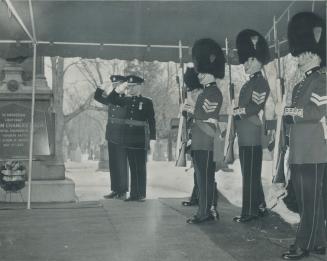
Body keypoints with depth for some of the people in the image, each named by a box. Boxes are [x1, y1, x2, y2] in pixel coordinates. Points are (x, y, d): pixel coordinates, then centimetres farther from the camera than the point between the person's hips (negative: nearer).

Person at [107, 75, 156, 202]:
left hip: (141, 140, -4)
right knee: (132, 168, 9)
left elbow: (151, 121, -2)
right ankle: (133, 194, 15)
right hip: (128, 139, 4)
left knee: (141, 168, 1)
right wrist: (119, 89, -3)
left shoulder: (147, 102, -2)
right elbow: (110, 99, 13)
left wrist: (152, 139, -7)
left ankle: (141, 194, 8)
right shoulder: (125, 100, 9)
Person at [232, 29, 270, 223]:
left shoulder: (261, 82, -11)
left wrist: (235, 111, -11)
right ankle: (260, 207, 24)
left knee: (250, 174, -5)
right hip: (245, 135, 10)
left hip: (251, 135, -10)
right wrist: (236, 112, 4)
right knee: (252, 173, 15)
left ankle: (249, 212, 1)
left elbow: (255, 107, -20)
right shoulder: (250, 83, 18)